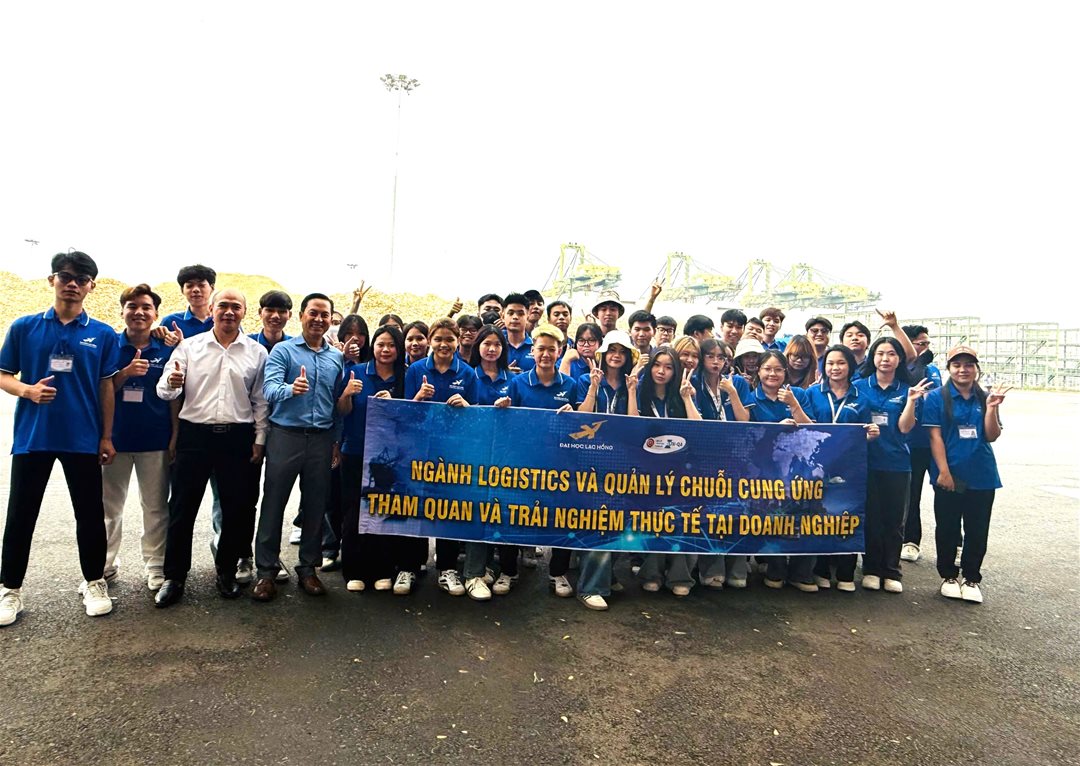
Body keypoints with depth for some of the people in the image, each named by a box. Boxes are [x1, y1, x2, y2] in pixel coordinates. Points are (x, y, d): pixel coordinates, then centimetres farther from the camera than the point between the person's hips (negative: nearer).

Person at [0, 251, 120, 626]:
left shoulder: (103, 334, 1)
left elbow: (106, 387, 4)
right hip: (32, 437, 0)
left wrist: (107, 437, 1)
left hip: (84, 439, 0)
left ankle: (94, 583, 23)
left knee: (90, 514, 7)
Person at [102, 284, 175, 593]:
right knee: (108, 505, 12)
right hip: (115, 437, 1)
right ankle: (105, 564, 27)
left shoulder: (166, 350, 0)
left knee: (156, 506, 7)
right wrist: (126, 373, -18)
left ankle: (156, 566, 19)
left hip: (155, 439, -1)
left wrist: (175, 435, -2)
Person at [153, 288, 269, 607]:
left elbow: (260, 401, 7)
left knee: (238, 509, 7)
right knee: (182, 508, 5)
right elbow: (164, 391, -1)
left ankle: (226, 572, 25)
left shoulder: (257, 352, 5)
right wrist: (171, 384, -25)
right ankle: (174, 577, 20)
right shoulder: (189, 346, 4)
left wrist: (259, 440, 2)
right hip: (195, 435, 0)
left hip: (238, 438, 1)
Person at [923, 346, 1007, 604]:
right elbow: (935, 436, -7)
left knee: (978, 530, 9)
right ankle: (948, 576, 23)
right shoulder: (937, 397, -3)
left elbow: (992, 436, 1)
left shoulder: (985, 397, 6)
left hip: (981, 475, 3)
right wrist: (943, 471, -13)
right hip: (949, 475, -3)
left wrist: (991, 407, -12)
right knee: (947, 529, 7)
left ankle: (972, 579, 23)